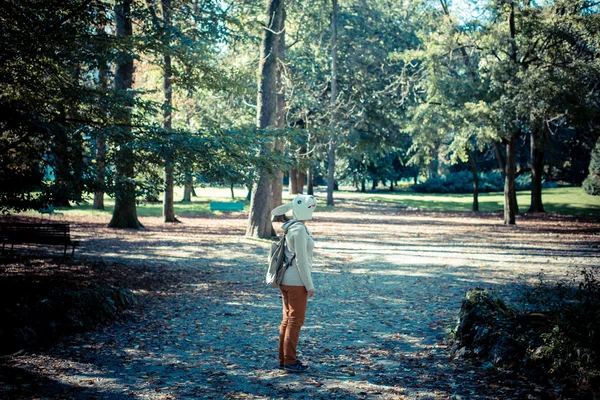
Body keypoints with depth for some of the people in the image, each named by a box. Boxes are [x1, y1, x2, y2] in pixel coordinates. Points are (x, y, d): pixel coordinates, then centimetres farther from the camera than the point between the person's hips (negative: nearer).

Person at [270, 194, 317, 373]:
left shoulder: (291, 226, 10)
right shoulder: (300, 230, -18)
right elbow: (301, 261, -19)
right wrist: (309, 285, -14)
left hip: (287, 280, 9)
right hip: (296, 282, -9)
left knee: (288, 320, 14)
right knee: (295, 321, -1)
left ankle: (283, 359, 20)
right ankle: (290, 361, 4)